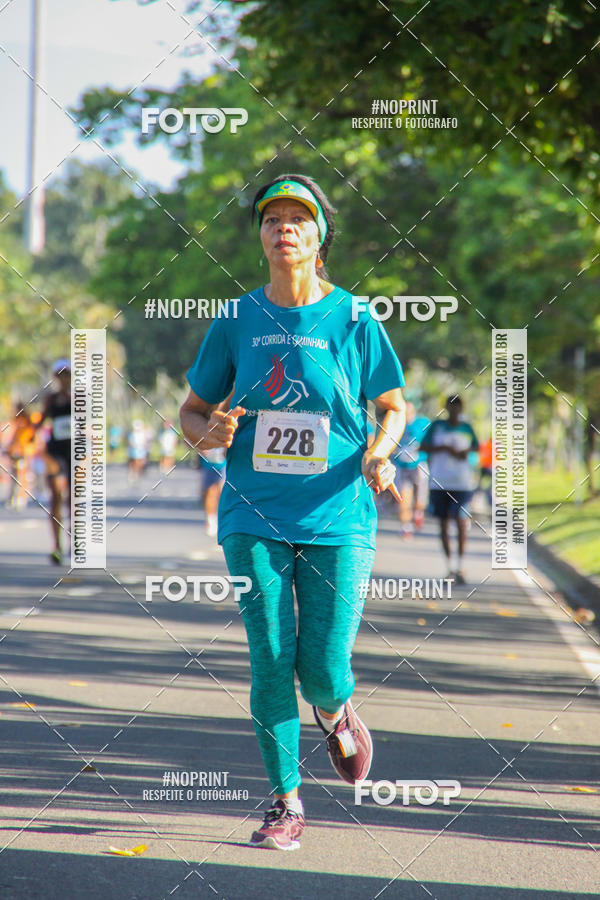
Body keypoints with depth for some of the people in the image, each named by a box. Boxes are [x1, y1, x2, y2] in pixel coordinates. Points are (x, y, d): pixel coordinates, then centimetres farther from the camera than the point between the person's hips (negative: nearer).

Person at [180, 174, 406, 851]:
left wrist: (378, 454, -11)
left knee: (323, 672, -5)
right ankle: (285, 802, 10)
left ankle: (335, 711, 33)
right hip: (255, 518, 1)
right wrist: (210, 433, -11)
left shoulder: (353, 321, 0)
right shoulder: (237, 321, 4)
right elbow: (191, 413, 12)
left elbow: (395, 407, 10)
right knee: (270, 661, -4)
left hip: (338, 518, -1)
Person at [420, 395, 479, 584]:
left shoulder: (466, 428, 8)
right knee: (443, 523, 5)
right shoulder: (437, 426, 5)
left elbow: (476, 446, 21)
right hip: (439, 482, 0)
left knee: (461, 521, -12)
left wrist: (466, 451, -1)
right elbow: (423, 447, -1)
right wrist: (445, 448, -12)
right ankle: (450, 566, 16)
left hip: (462, 482, 0)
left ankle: (460, 567, -7)